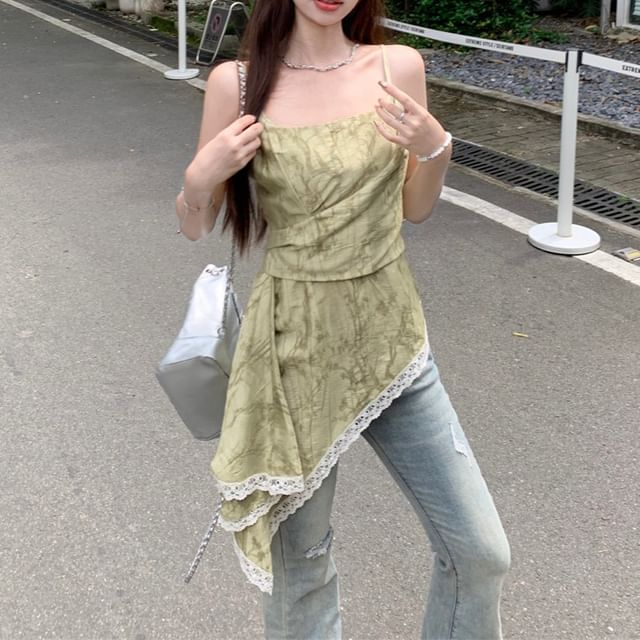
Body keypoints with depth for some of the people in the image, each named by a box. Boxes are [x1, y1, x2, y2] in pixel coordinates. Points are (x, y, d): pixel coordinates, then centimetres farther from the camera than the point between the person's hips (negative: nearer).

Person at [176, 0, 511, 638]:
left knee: (481, 552, 8)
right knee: (300, 561, 13)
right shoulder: (238, 83, -7)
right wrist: (201, 177, -17)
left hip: (392, 340, 3)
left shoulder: (397, 67, -2)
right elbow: (195, 225, 3)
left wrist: (435, 147, -8)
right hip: (296, 347, -2)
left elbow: (413, 209, 10)